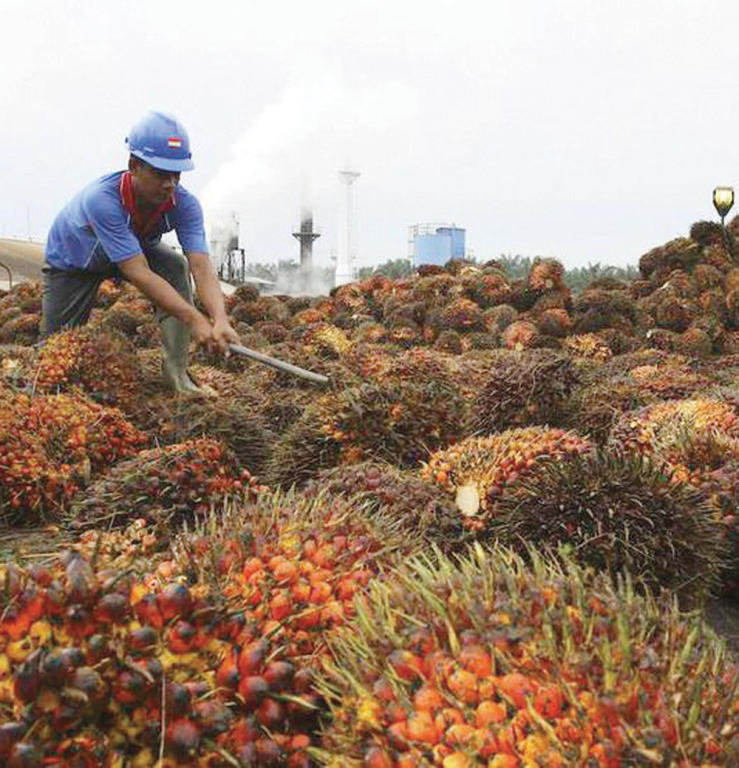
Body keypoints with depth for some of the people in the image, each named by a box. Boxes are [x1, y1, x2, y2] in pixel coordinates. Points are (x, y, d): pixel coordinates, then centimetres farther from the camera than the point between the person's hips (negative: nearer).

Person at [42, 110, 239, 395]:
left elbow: (202, 267, -38)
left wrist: (220, 319, -58)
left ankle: (176, 371, -20)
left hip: (136, 249, 3)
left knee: (176, 266, -28)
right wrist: (195, 320, -55)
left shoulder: (184, 204, -30)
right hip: (71, 260, -3)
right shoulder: (101, 199, -42)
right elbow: (139, 274, -47)